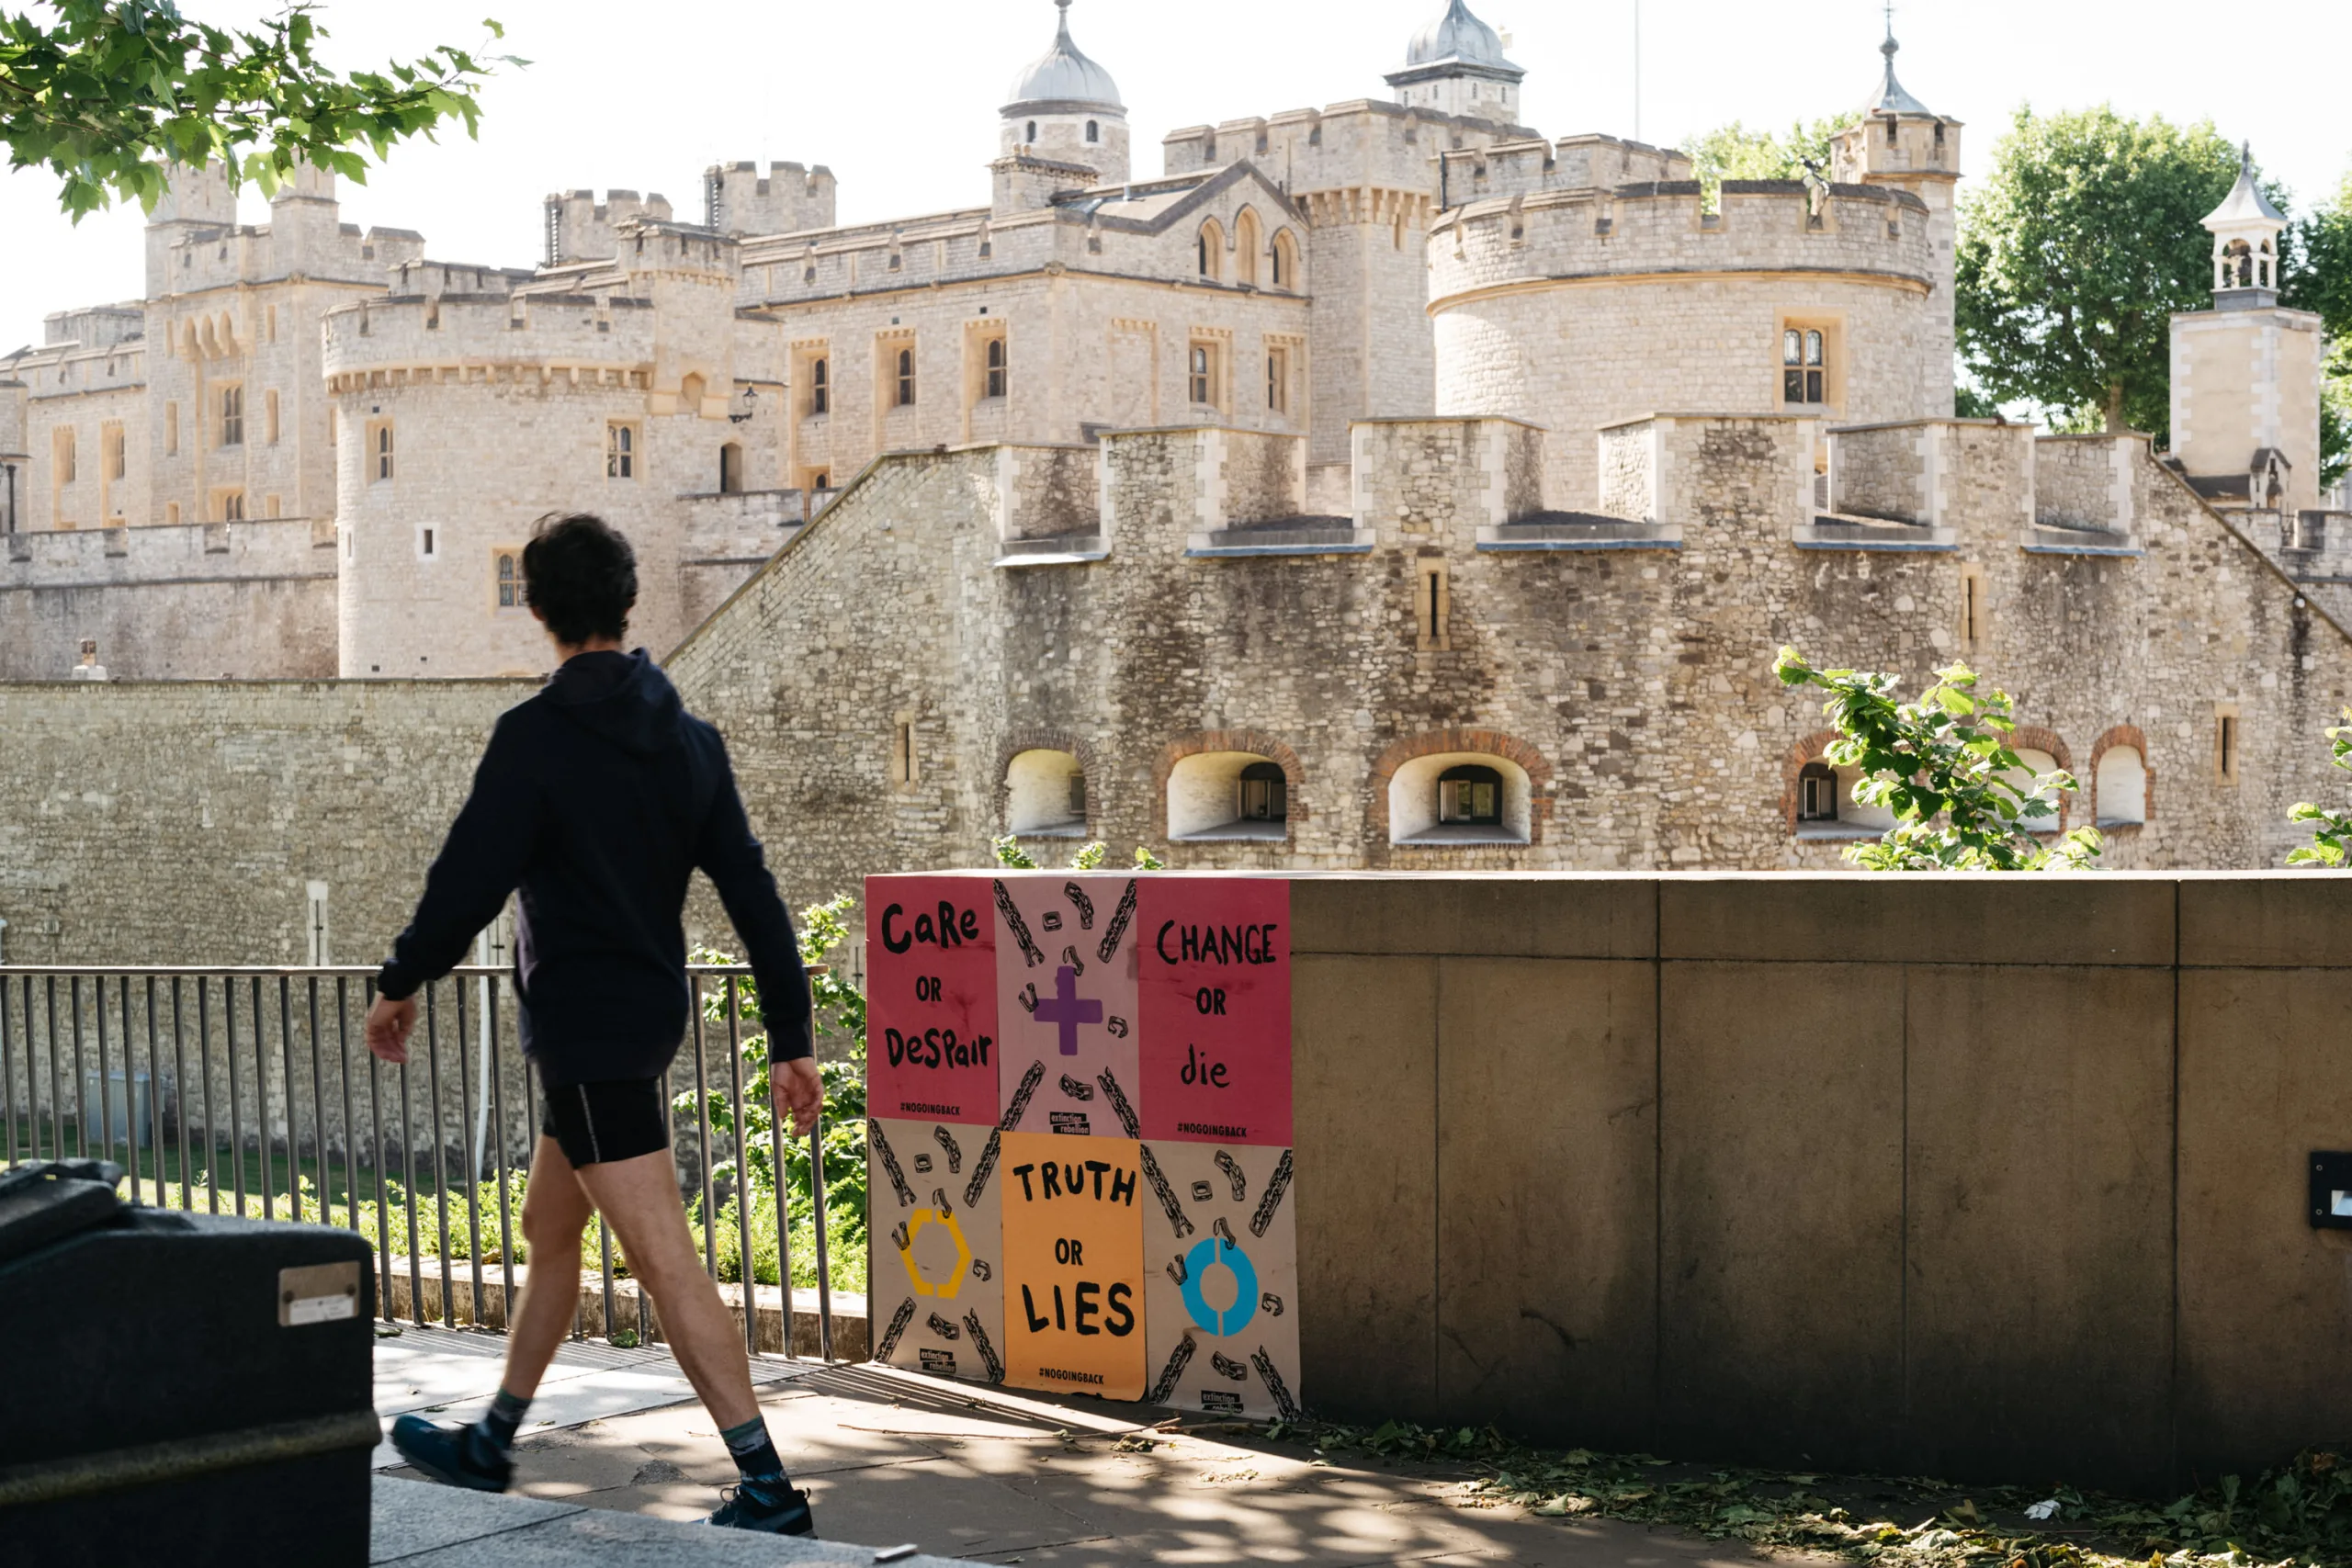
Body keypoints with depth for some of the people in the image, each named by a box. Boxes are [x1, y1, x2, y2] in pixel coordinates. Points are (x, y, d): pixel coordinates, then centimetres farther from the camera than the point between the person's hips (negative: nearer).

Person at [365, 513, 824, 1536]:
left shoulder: (537, 736, -14)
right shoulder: (689, 739, 6)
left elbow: (467, 884, -14)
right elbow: (753, 894, 5)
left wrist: (399, 985, 3)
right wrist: (791, 1041, 8)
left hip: (583, 1024, -8)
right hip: (651, 1014, 8)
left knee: (664, 1259, -10)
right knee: (548, 1231, 22)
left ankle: (769, 1491, -12)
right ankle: (489, 1448, 35)